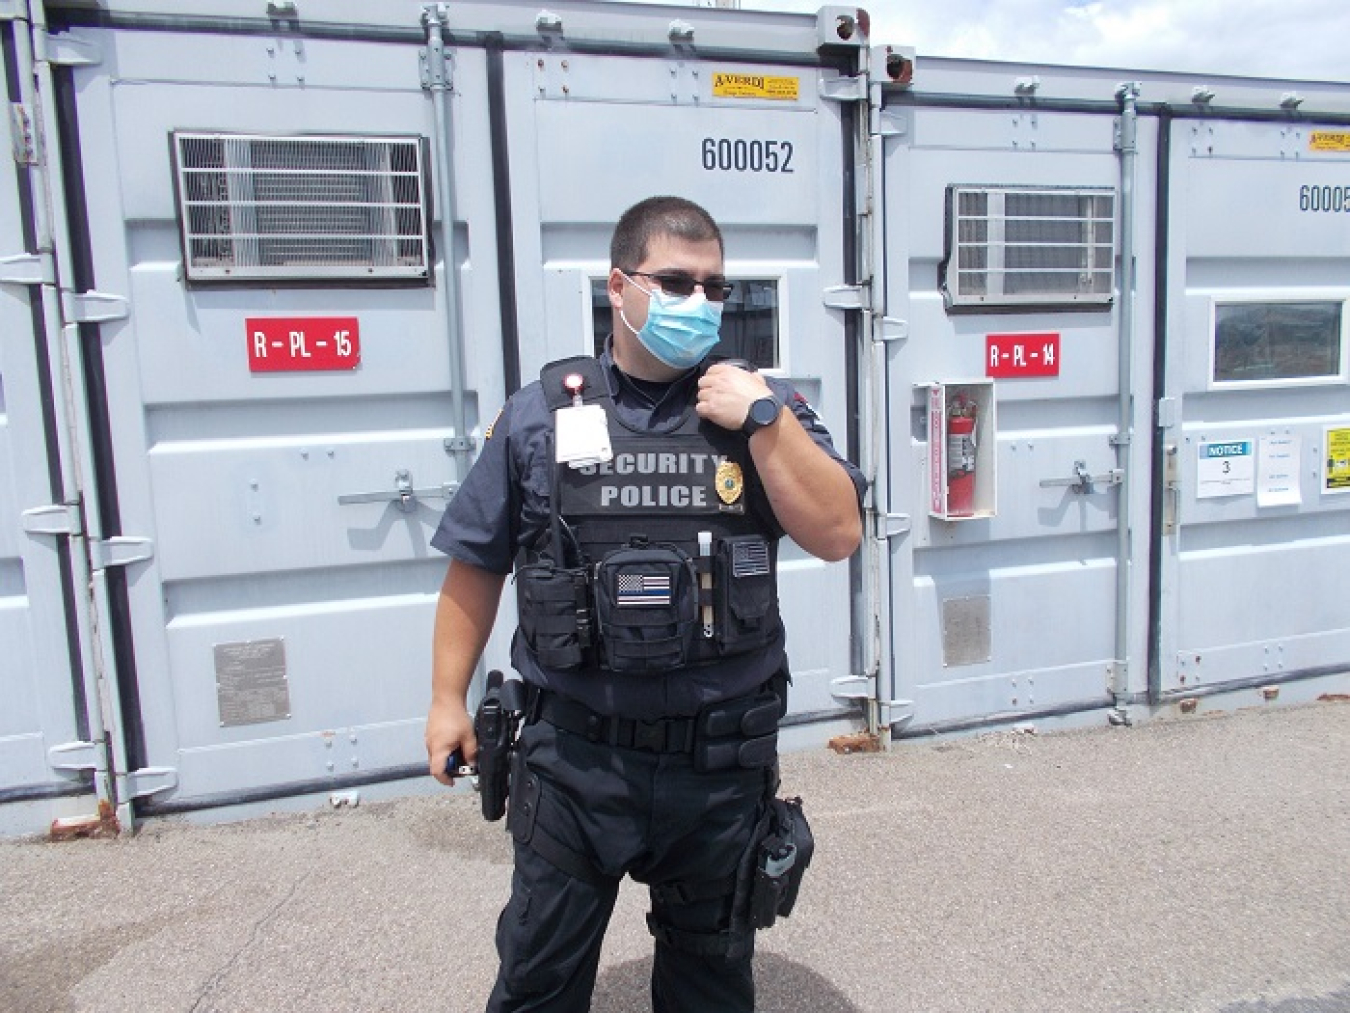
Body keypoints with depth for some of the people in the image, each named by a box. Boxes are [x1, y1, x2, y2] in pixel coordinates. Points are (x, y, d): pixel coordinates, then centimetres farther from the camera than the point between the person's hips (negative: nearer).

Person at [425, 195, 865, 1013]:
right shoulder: (542, 414, -2)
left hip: (722, 760, 1)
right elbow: (477, 563, 5)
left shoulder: (763, 407, -1)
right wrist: (449, 698, 5)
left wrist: (764, 421, -17)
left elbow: (839, 534, -9)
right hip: (574, 757, -1)